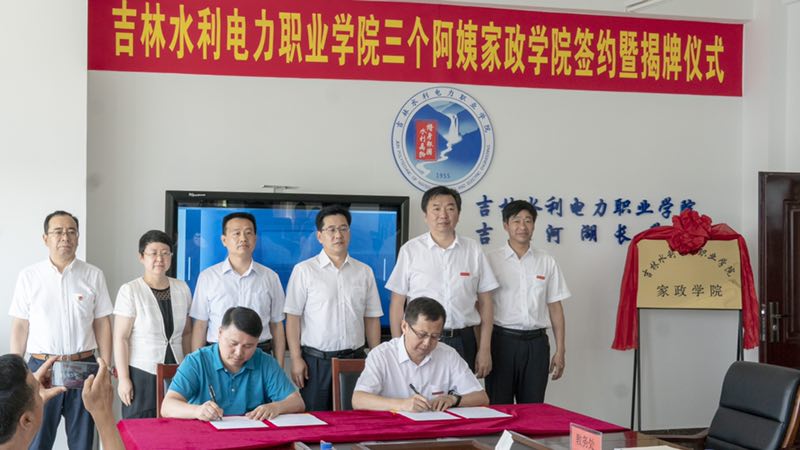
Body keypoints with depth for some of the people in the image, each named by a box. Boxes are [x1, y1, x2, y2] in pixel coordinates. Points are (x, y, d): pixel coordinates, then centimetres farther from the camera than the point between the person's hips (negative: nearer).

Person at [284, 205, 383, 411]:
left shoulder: (364, 272, 10)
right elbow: (292, 317, -3)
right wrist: (296, 359, -9)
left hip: (355, 360, 3)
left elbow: (372, 319, 11)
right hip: (315, 361, -3)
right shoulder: (304, 270, 0)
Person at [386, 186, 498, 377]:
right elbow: (397, 304, 2)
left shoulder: (473, 250, 6)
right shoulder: (410, 250, 1)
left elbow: (485, 302, 7)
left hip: (463, 342, 2)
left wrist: (485, 349, 2)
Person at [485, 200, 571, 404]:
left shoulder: (547, 262, 8)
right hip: (502, 340, -2)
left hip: (536, 342, 3)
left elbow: (555, 307, 9)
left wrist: (560, 350, 5)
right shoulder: (491, 261, -1)